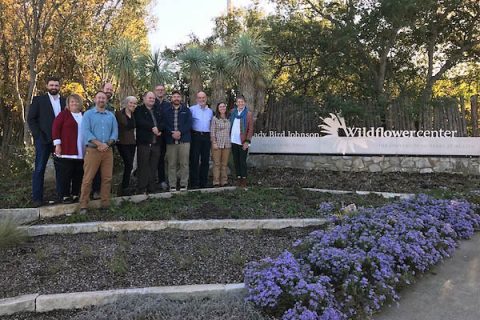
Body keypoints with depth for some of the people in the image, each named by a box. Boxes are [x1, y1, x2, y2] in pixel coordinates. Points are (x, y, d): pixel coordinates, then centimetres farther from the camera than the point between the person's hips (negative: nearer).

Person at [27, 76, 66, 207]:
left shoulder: (64, 101, 10)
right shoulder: (38, 100, 3)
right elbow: (30, 119, 0)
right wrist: (38, 135, -9)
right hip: (44, 139, -3)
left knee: (61, 168, 6)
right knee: (39, 169, 0)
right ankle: (37, 197, 5)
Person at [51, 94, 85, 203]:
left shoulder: (84, 115, 14)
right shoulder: (64, 114, 0)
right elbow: (55, 128, -6)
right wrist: (57, 144, -12)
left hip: (81, 152, 5)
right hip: (67, 151, -5)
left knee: (79, 174, 8)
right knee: (66, 174, 0)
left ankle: (75, 194, 19)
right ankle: (64, 196, 9)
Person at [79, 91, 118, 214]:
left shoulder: (111, 115, 13)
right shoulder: (88, 114, 3)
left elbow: (115, 132, 6)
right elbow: (86, 132, -9)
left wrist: (107, 144, -11)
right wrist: (99, 144, -17)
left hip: (108, 150, 3)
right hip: (93, 150, -3)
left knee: (107, 178, 5)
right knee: (88, 178, -4)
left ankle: (106, 203, 13)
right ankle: (83, 205, 2)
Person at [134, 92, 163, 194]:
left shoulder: (157, 111, 22)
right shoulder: (139, 110, 5)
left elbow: (162, 123, 10)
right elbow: (140, 122, -12)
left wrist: (158, 128, -11)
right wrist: (153, 128, -16)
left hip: (156, 143, 5)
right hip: (144, 142, -5)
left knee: (153, 167, 5)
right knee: (143, 167, -5)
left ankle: (151, 189, 11)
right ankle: (142, 189, 0)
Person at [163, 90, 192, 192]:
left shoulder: (186, 110, 11)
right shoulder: (167, 111, 12)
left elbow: (189, 124, 0)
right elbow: (165, 125, 3)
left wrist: (180, 132, -13)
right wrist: (172, 133, -13)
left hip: (184, 140, -1)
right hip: (171, 141, 1)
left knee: (184, 163, -2)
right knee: (172, 164, 1)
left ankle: (184, 184, 5)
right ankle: (172, 185, 7)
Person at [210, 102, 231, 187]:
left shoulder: (229, 119, 11)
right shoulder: (215, 119, 0)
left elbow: (231, 131, 14)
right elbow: (212, 132, -3)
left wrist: (230, 142, 8)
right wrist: (214, 143, -10)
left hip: (227, 144, 3)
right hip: (217, 144, -3)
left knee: (224, 164, 7)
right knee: (217, 164, -1)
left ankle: (224, 182, 14)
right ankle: (216, 182, 4)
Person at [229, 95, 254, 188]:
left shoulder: (248, 114, -2)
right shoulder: (232, 112, 10)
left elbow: (250, 129, -5)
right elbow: (230, 125, 15)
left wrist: (247, 141, -12)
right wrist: (228, 138, 6)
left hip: (243, 142, -4)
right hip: (233, 141, 4)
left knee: (242, 161, -1)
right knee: (236, 161, 9)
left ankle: (244, 180, 6)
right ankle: (238, 178, 17)